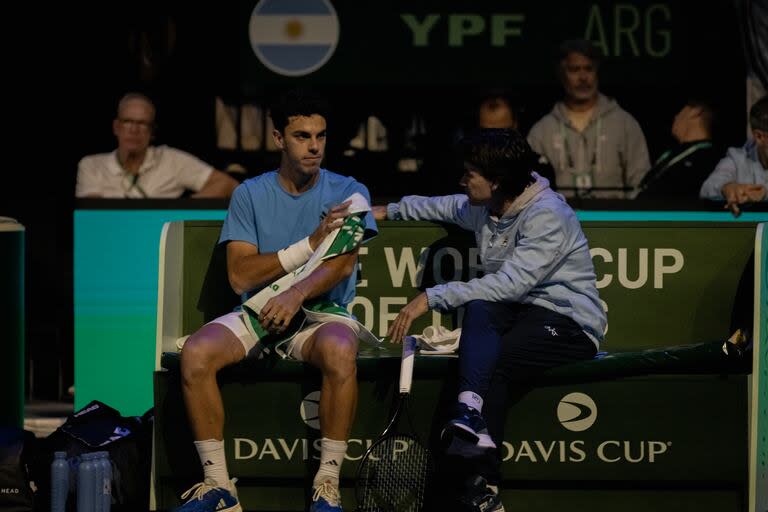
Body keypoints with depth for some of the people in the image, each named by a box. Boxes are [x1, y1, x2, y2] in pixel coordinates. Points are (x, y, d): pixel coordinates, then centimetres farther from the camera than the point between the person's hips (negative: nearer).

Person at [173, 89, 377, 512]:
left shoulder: (348, 192, 4)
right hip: (258, 313, 2)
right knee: (195, 352, -26)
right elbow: (241, 275, -4)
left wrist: (297, 294, -31)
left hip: (323, 313, -2)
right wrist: (311, 244, -13)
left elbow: (343, 263, -12)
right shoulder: (249, 195, 7)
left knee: (340, 350, -38)